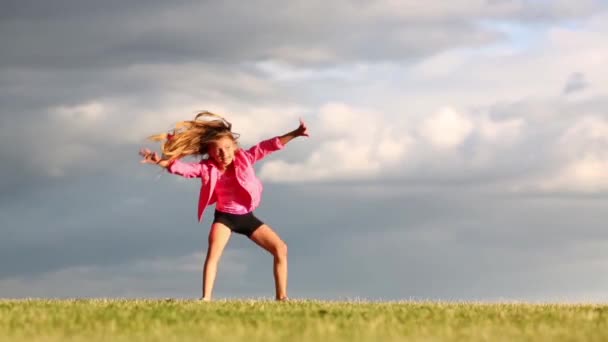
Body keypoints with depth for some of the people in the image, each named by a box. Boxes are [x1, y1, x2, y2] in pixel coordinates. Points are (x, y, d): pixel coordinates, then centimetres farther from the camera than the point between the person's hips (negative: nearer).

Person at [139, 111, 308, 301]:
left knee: (280, 248, -2)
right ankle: (206, 298, -34)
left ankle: (281, 297, 5)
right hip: (224, 217, -3)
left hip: (246, 216, 3)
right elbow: (182, 168, -27)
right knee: (213, 253, -28)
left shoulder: (244, 158, -9)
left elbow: (267, 146, -11)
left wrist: (295, 134, -19)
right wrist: (162, 162, -47)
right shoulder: (206, 168, -14)